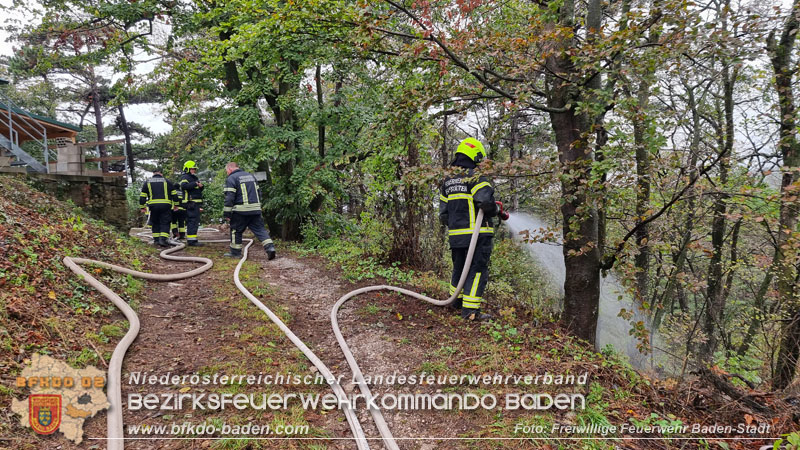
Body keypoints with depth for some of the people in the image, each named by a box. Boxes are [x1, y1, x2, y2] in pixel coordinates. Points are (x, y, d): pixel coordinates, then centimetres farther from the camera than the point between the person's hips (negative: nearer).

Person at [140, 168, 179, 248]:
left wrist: (142, 207, 19)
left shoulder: (147, 182, 13)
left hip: (153, 206, 2)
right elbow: (174, 194, 8)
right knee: (165, 223, -1)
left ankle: (156, 240, 12)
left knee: (155, 223, 13)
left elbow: (142, 196, 13)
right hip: (165, 205, -2)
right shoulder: (167, 181, 8)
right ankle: (162, 239, -16)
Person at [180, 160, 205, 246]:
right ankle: (191, 240, -14)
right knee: (192, 221, -13)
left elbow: (199, 190, 25)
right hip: (191, 203, -10)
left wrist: (201, 186, 4)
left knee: (195, 221, 13)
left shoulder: (194, 178, 24)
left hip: (196, 203, 10)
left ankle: (193, 239, 20)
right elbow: (184, 186, -26)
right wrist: (195, 184, -28)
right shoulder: (185, 177, -5)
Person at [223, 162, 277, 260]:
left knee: (236, 231, 10)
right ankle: (270, 247, -11)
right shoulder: (251, 176, 19)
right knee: (260, 229, 4)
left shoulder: (231, 179, -4)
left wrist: (227, 213, -7)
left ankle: (235, 252, 17)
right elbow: (258, 192, 22)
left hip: (241, 210, -6)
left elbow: (229, 197, -11)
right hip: (256, 209, 6)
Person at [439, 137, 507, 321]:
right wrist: (498, 209, -4)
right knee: (477, 270, -2)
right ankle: (470, 309, -5)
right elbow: (485, 201, -24)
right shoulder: (476, 176, -8)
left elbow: (443, 214, 15)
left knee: (459, 268, 21)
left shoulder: (447, 181, 15)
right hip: (477, 234, -7)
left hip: (455, 235, 7)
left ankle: (456, 300, 36)